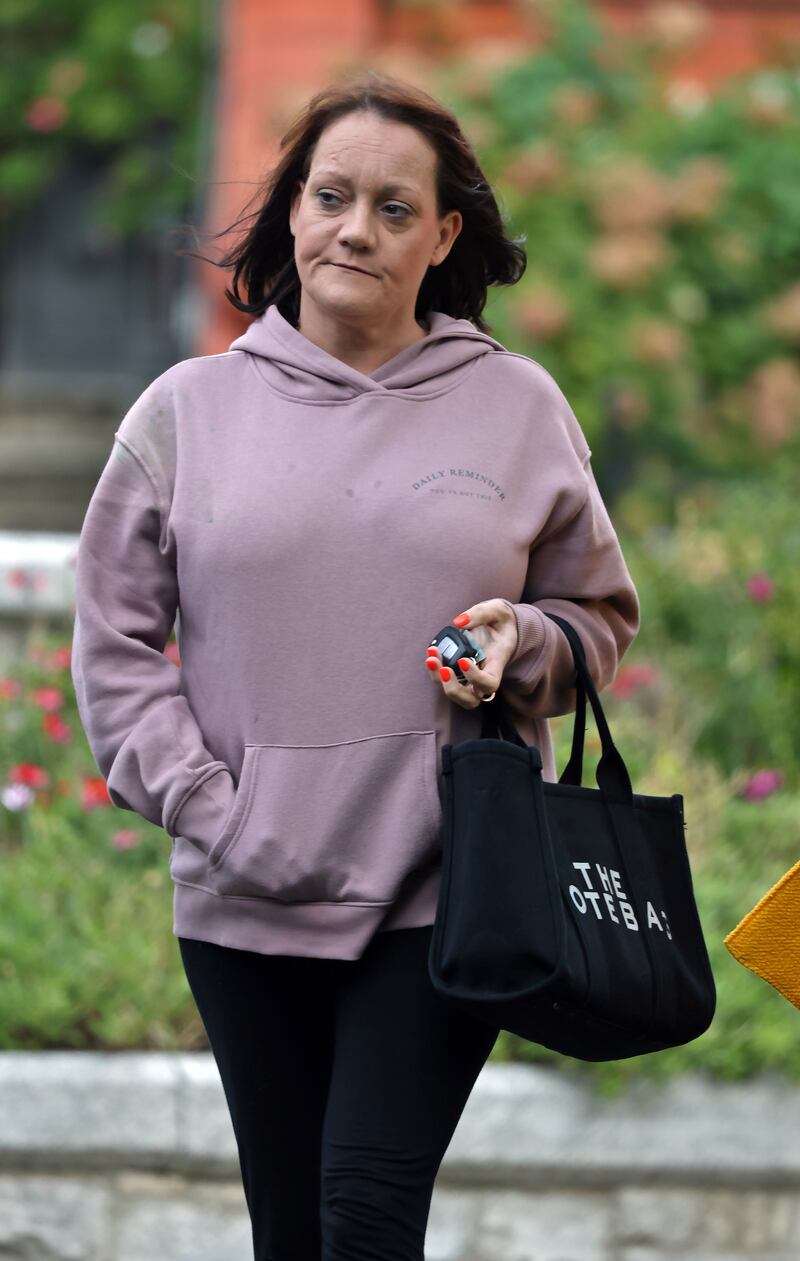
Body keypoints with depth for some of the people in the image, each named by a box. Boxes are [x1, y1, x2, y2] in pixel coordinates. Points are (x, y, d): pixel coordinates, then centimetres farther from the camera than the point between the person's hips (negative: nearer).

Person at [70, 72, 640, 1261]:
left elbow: (600, 612, 14)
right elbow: (115, 638, 9)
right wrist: (202, 805, -4)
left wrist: (520, 644, -9)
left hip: (442, 891, -2)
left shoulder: (516, 405, 5)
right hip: (245, 900, 2)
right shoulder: (187, 410, 6)